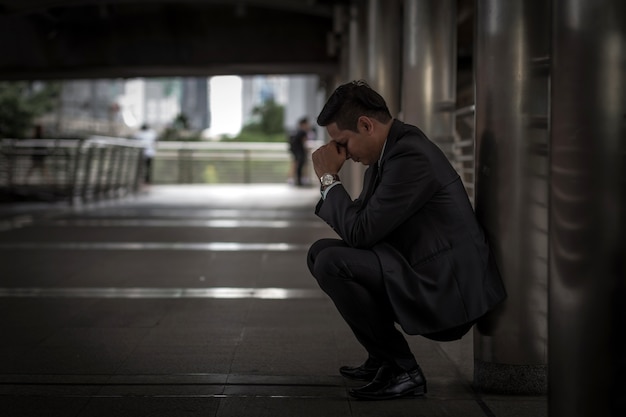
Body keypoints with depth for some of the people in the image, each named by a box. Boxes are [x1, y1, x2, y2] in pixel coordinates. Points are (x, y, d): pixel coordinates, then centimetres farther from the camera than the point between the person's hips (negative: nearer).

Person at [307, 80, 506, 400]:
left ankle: (401, 370, -10)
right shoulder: (389, 149, 9)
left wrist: (330, 177, -10)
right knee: (320, 251, 13)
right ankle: (382, 357, 15)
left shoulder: (412, 156, -22)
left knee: (331, 263, -22)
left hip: (444, 293, -10)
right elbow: (362, 221, 17)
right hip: (421, 277, 11)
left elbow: (360, 231, -22)